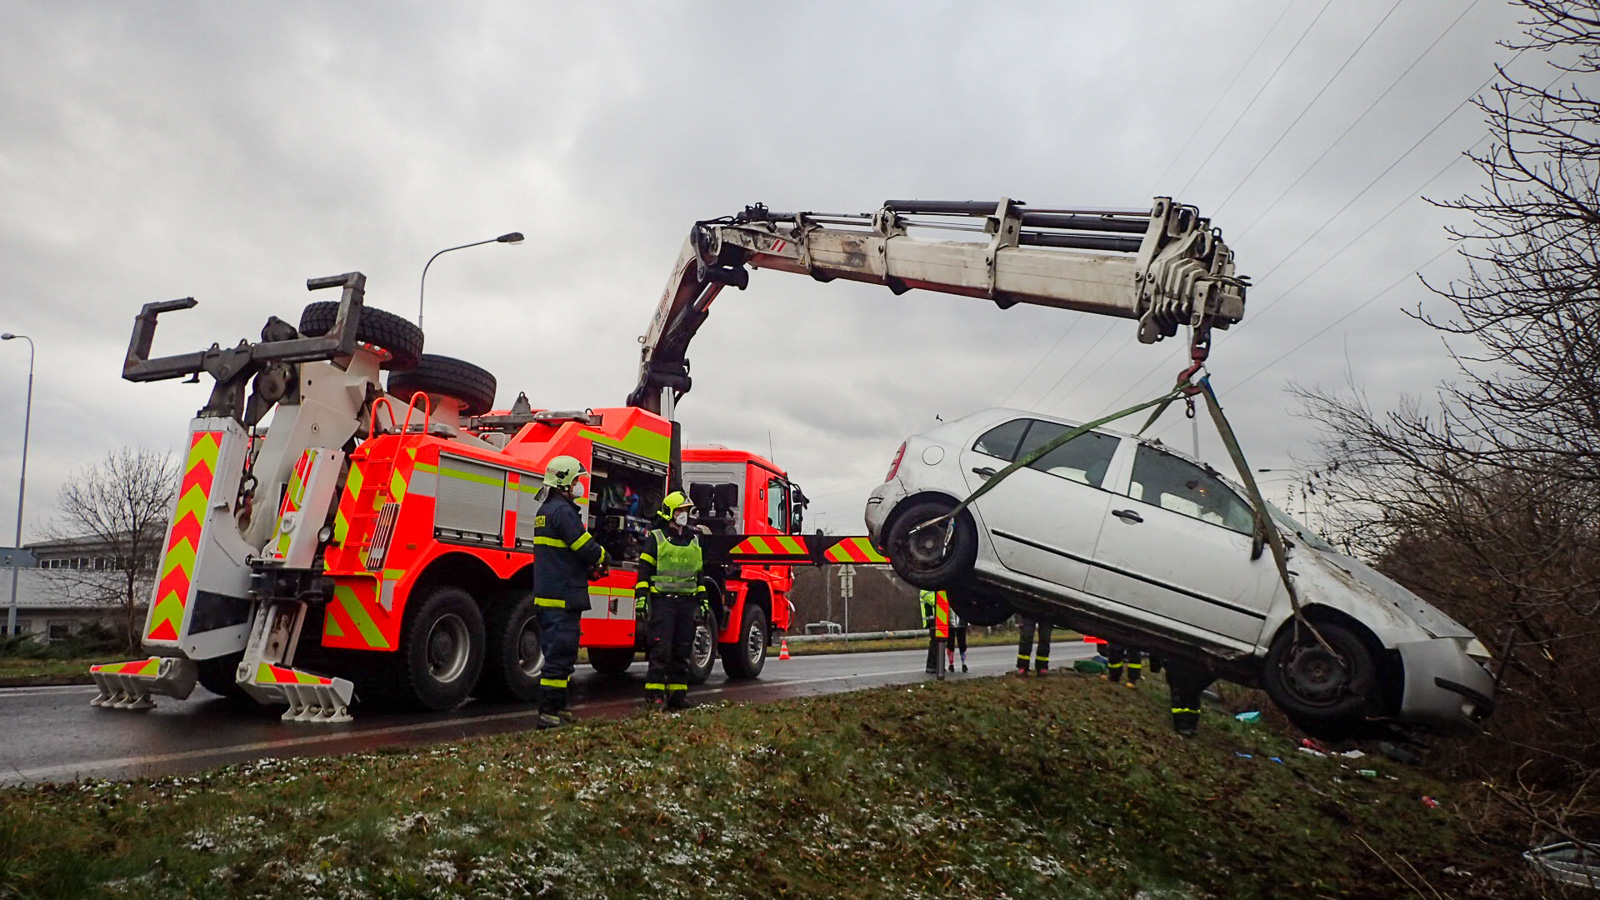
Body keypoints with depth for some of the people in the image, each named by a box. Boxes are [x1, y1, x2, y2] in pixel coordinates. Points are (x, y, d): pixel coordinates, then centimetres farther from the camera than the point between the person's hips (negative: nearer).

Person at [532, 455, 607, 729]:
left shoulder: (545, 510, 17)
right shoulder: (563, 510, -15)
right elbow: (588, 550, -18)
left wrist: (589, 569, 12)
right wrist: (603, 558, 4)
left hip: (546, 595, 10)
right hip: (563, 597, -10)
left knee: (559, 653, 16)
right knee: (560, 655, -7)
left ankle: (558, 708, 23)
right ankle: (549, 713, -5)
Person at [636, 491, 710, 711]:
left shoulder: (694, 540, 17)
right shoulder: (656, 538, 2)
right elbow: (644, 570, -3)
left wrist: (703, 601, 16)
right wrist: (641, 598, -11)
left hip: (687, 602, 5)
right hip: (662, 600, -5)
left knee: (682, 651, 6)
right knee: (661, 649, -9)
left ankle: (678, 692, 11)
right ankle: (654, 693, -3)